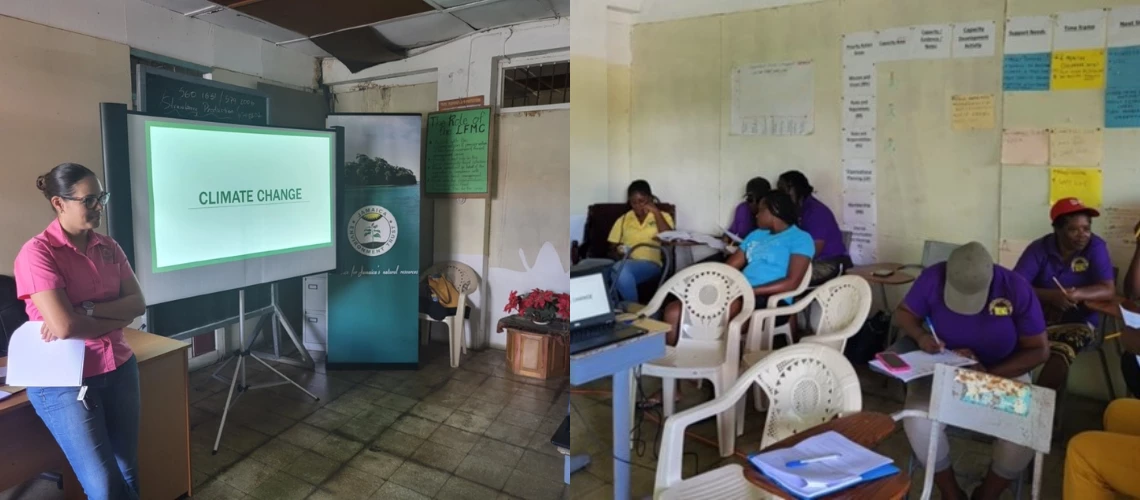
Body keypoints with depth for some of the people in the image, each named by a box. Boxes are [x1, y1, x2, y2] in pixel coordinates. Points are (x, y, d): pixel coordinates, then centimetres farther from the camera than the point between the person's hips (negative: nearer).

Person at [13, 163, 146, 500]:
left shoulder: (108, 247, 4)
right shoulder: (37, 252, -14)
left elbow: (137, 305, -3)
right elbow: (65, 326, -22)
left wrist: (87, 310, -17)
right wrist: (114, 319, -8)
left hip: (119, 370, 5)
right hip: (64, 382, -5)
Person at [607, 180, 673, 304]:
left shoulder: (662, 217, 16)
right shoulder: (622, 220, 21)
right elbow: (612, 249, 18)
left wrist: (656, 212, -4)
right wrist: (618, 253, -6)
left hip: (650, 264, -3)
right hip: (624, 263, 3)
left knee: (621, 268, -35)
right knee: (620, 269, -36)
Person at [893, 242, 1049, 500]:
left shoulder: (1016, 288, -17)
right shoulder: (933, 277, -17)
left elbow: (1039, 350, -10)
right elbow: (903, 313, -2)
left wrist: (990, 374, -24)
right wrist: (920, 335, -24)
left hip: (1005, 373, 1)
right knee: (919, 422, -29)